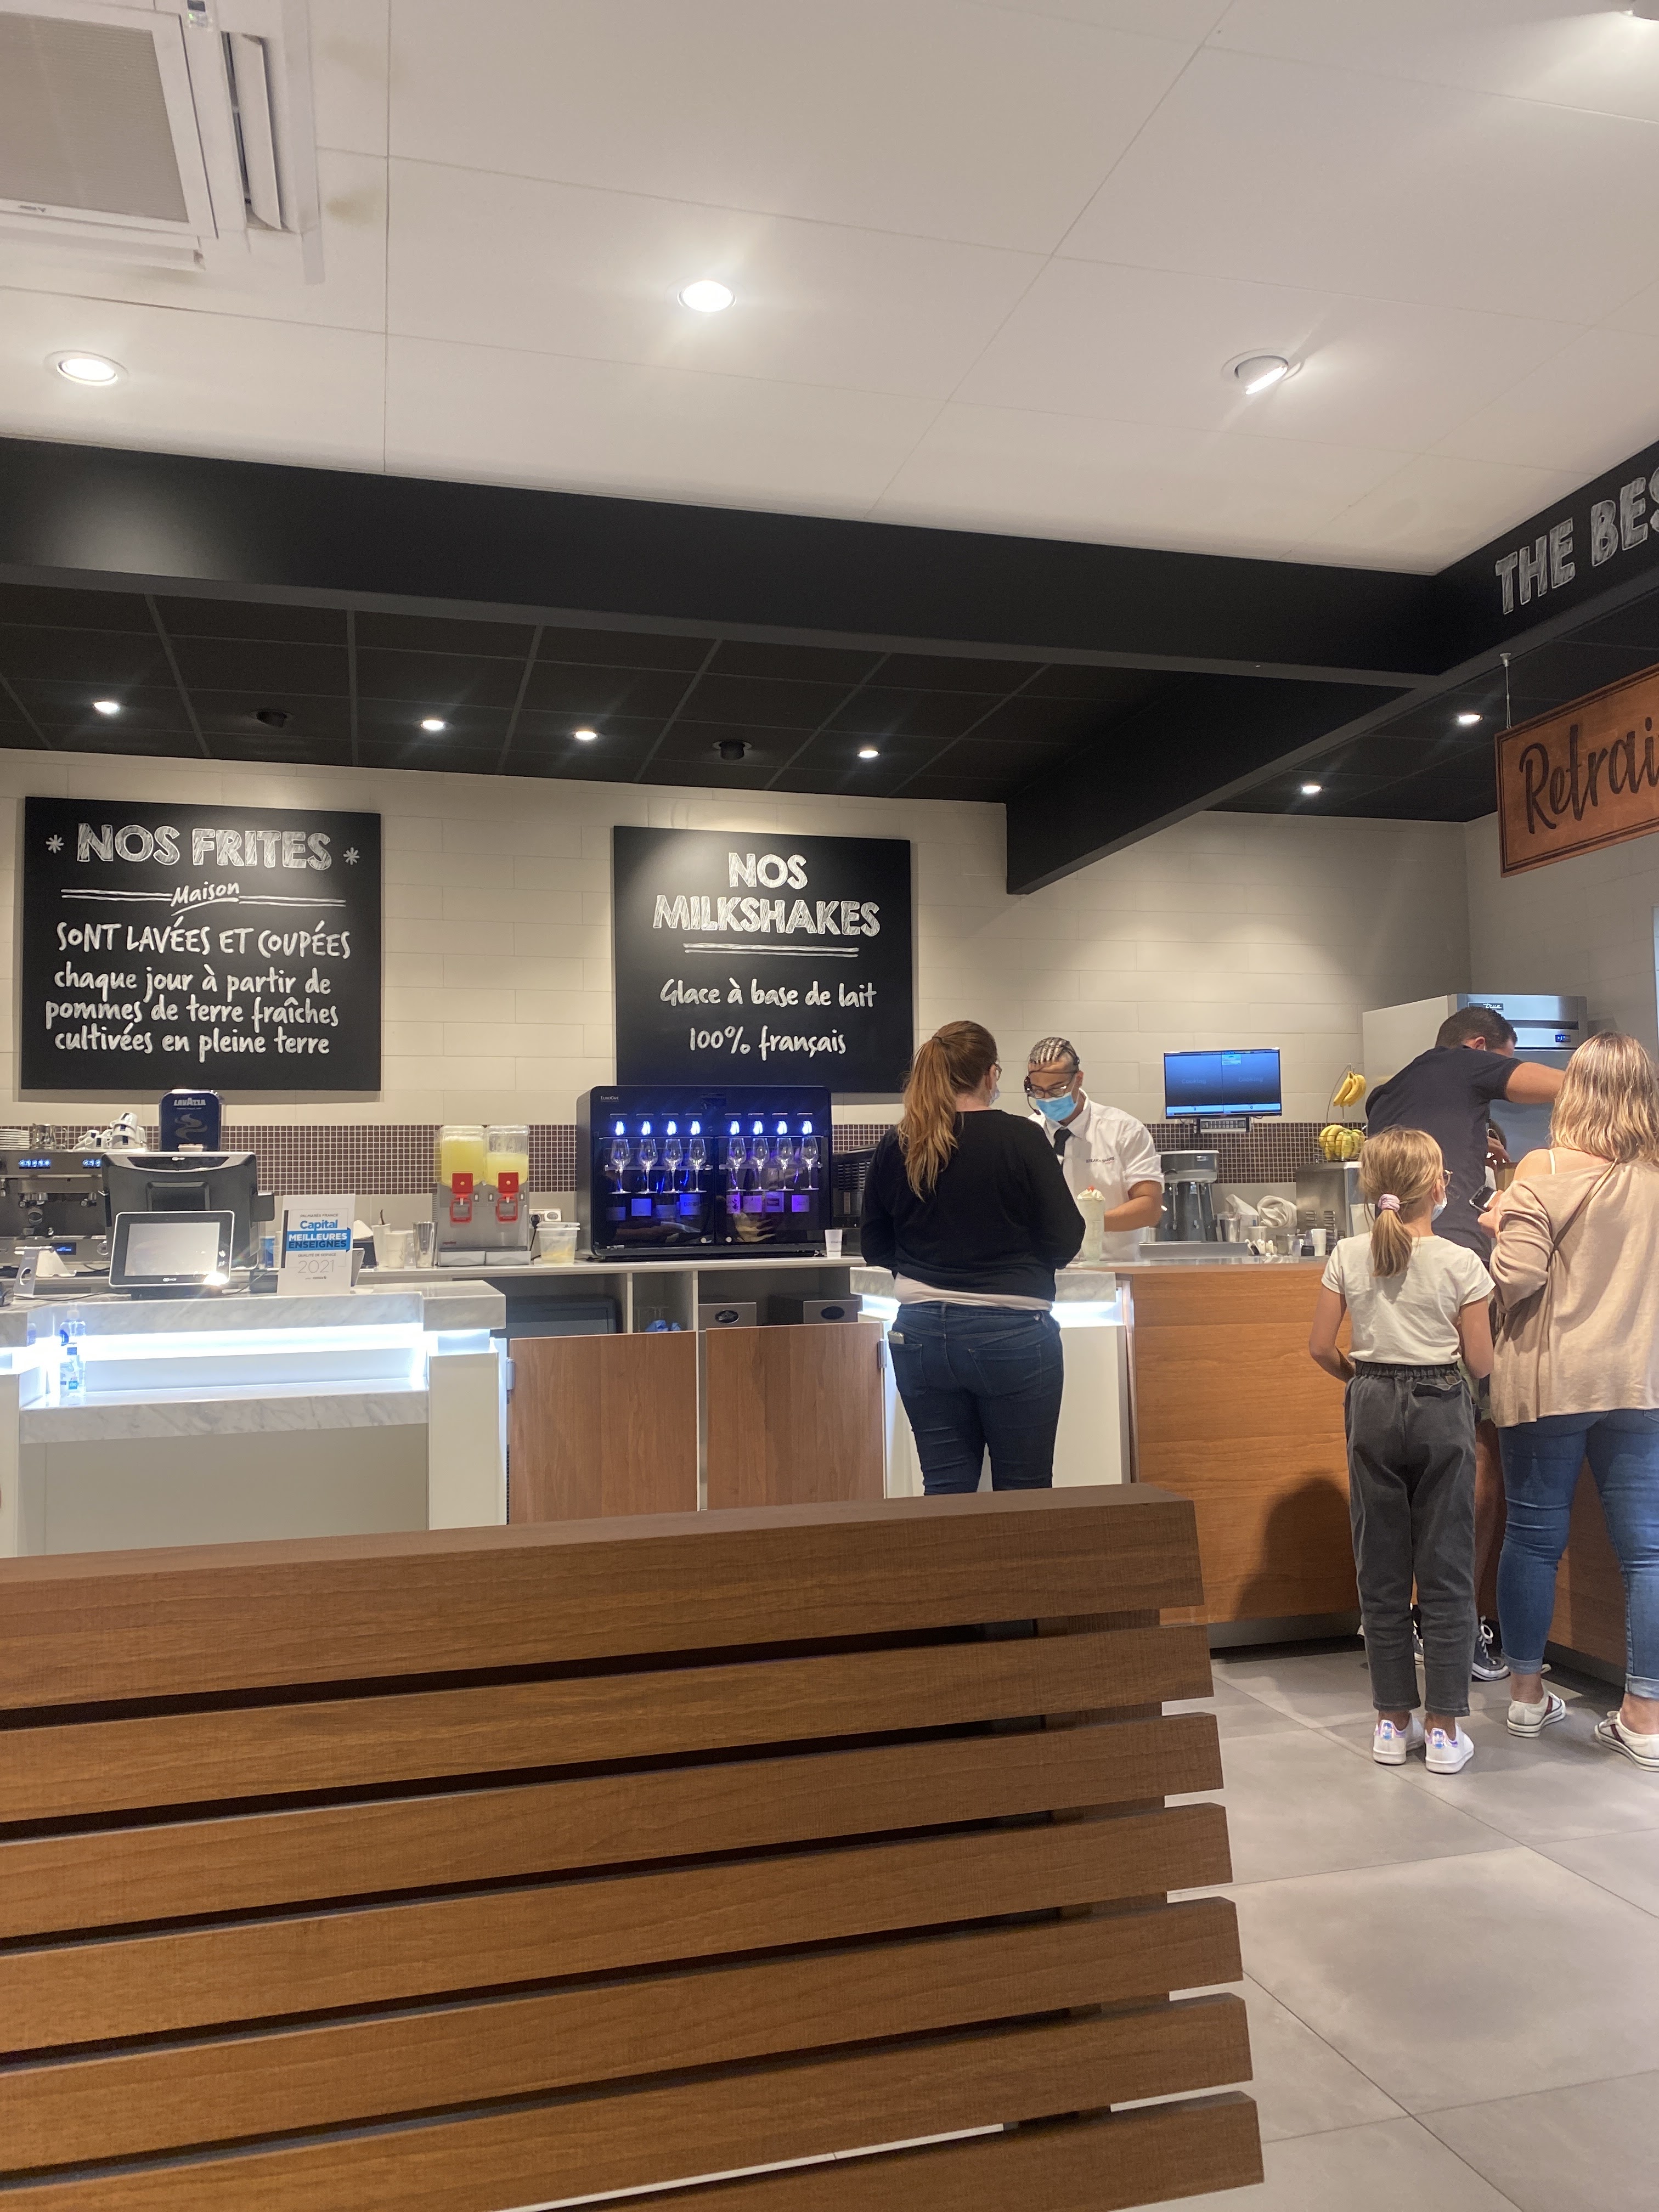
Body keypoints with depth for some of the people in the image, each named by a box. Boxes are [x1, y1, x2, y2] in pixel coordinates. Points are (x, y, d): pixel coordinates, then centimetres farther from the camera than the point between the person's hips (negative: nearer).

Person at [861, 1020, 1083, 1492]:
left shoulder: (895, 1147, 1)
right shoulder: (1022, 1139, -8)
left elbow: (876, 1250, 9)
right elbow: (1064, 1241, -7)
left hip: (922, 1332, 3)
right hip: (1011, 1334, -3)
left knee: (945, 1488, 11)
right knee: (1023, 1494, 8)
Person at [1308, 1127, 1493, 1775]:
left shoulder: (1347, 1257, -3)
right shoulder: (1460, 1264, -9)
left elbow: (1320, 1346, 0)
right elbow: (1480, 1362, -5)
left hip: (1374, 1409, 2)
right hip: (1441, 1411, -2)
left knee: (1381, 1570, 10)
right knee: (1445, 1571, 6)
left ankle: (1393, 1722, 18)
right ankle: (1444, 1729, 11)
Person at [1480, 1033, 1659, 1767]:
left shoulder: (1546, 1172, -12)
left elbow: (1516, 1277, -16)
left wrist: (1500, 1223, 2)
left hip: (1550, 1379, -2)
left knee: (1534, 1536, 10)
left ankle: (1526, 1692, 23)